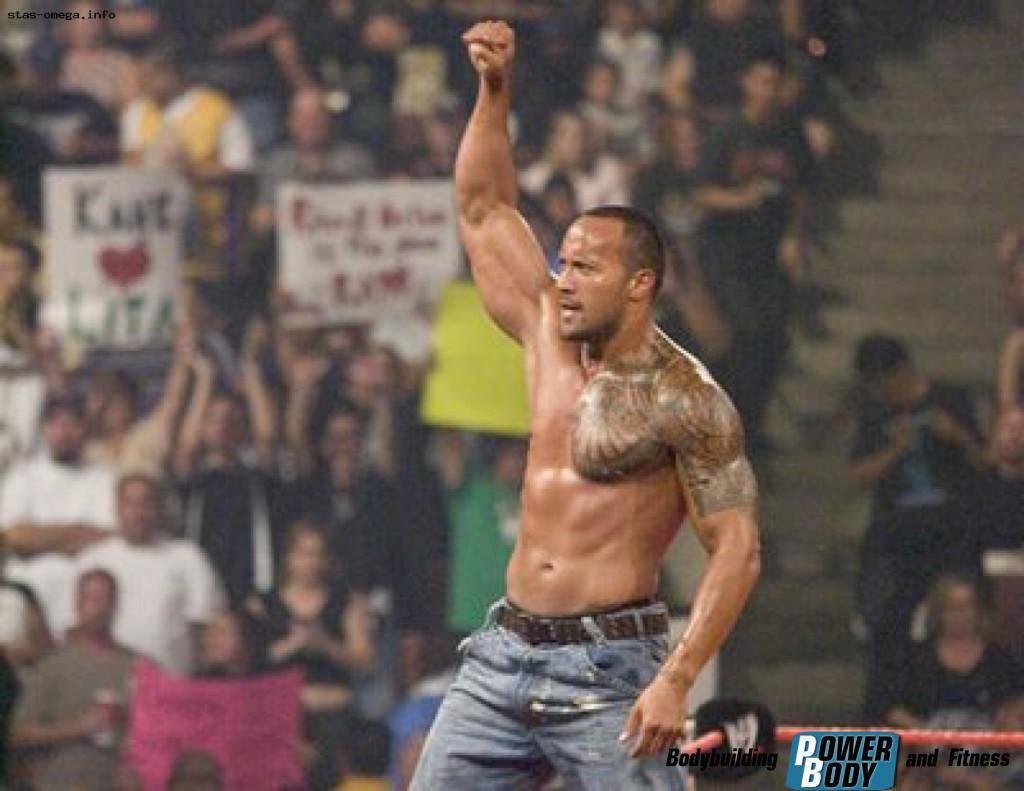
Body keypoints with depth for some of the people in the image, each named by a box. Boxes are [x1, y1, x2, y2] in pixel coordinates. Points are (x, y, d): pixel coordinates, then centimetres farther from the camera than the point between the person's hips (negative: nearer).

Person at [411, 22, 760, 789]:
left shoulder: (683, 398, -10)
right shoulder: (549, 332, 11)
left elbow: (737, 550, -13)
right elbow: (484, 208, 19)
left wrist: (676, 682, -21)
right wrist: (495, 91, 7)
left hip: (608, 667, -7)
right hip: (503, 651, 7)